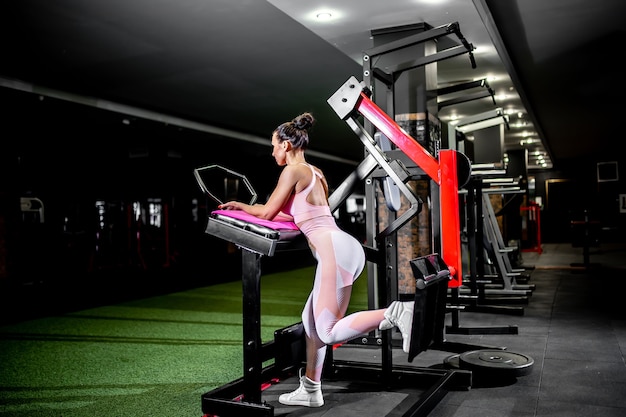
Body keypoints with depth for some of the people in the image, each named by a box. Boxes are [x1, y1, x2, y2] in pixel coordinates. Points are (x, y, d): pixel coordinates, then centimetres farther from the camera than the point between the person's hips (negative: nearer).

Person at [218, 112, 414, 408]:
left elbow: (267, 213, 3)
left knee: (328, 331, -9)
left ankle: (395, 313, -20)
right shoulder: (315, 173, 24)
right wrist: (244, 206, 34)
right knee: (311, 318, 16)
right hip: (340, 248, 10)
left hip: (335, 249, -10)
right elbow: (298, 214, 30)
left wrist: (240, 206, 23)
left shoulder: (293, 170, -2)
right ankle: (310, 391, 23)